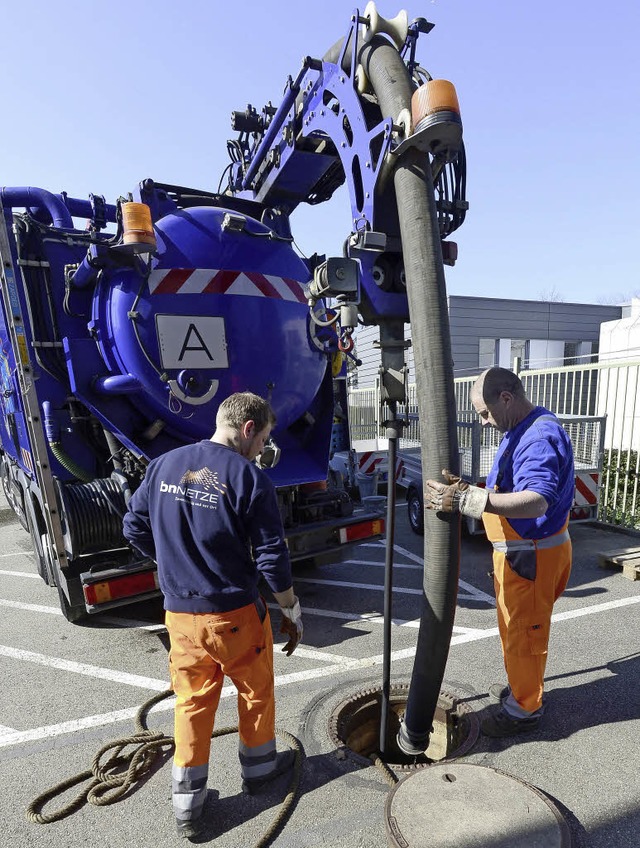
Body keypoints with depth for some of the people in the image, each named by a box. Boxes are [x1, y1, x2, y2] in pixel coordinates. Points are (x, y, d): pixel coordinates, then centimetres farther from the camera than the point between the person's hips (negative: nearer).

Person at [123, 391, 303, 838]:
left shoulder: (162, 466, -2)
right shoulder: (250, 478, -18)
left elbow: (135, 528, 6)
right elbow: (273, 558, -17)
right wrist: (293, 612, -2)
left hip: (179, 613, 4)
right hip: (235, 614, -4)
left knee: (192, 701, 23)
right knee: (256, 691, 23)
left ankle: (187, 805, 35)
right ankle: (259, 767, 45)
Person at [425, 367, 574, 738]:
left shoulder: (540, 436, -26)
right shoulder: (522, 431, 7)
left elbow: (536, 500, -40)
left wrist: (466, 499, -47)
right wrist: (468, 490, -1)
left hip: (531, 554, -10)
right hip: (518, 550, 10)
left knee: (524, 630, 8)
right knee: (515, 625, 24)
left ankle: (526, 708, 29)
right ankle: (523, 684, 45)